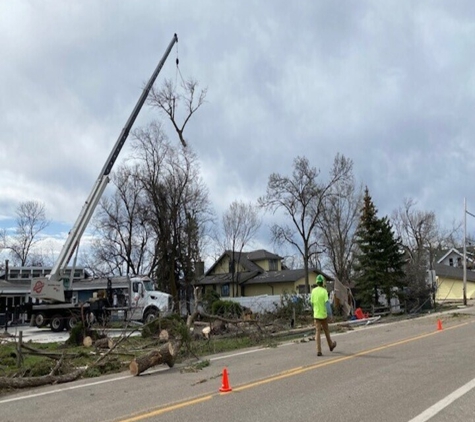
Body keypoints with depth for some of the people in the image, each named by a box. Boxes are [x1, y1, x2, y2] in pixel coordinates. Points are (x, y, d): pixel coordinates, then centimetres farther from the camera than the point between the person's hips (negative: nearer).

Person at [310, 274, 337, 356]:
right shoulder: (324, 291, -11)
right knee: (326, 331, 16)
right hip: (323, 314, -3)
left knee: (318, 332, 1)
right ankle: (331, 345, 36)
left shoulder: (313, 291, 1)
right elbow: (326, 303, -16)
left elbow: (312, 303, 8)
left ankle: (319, 350, -6)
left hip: (316, 315, 3)